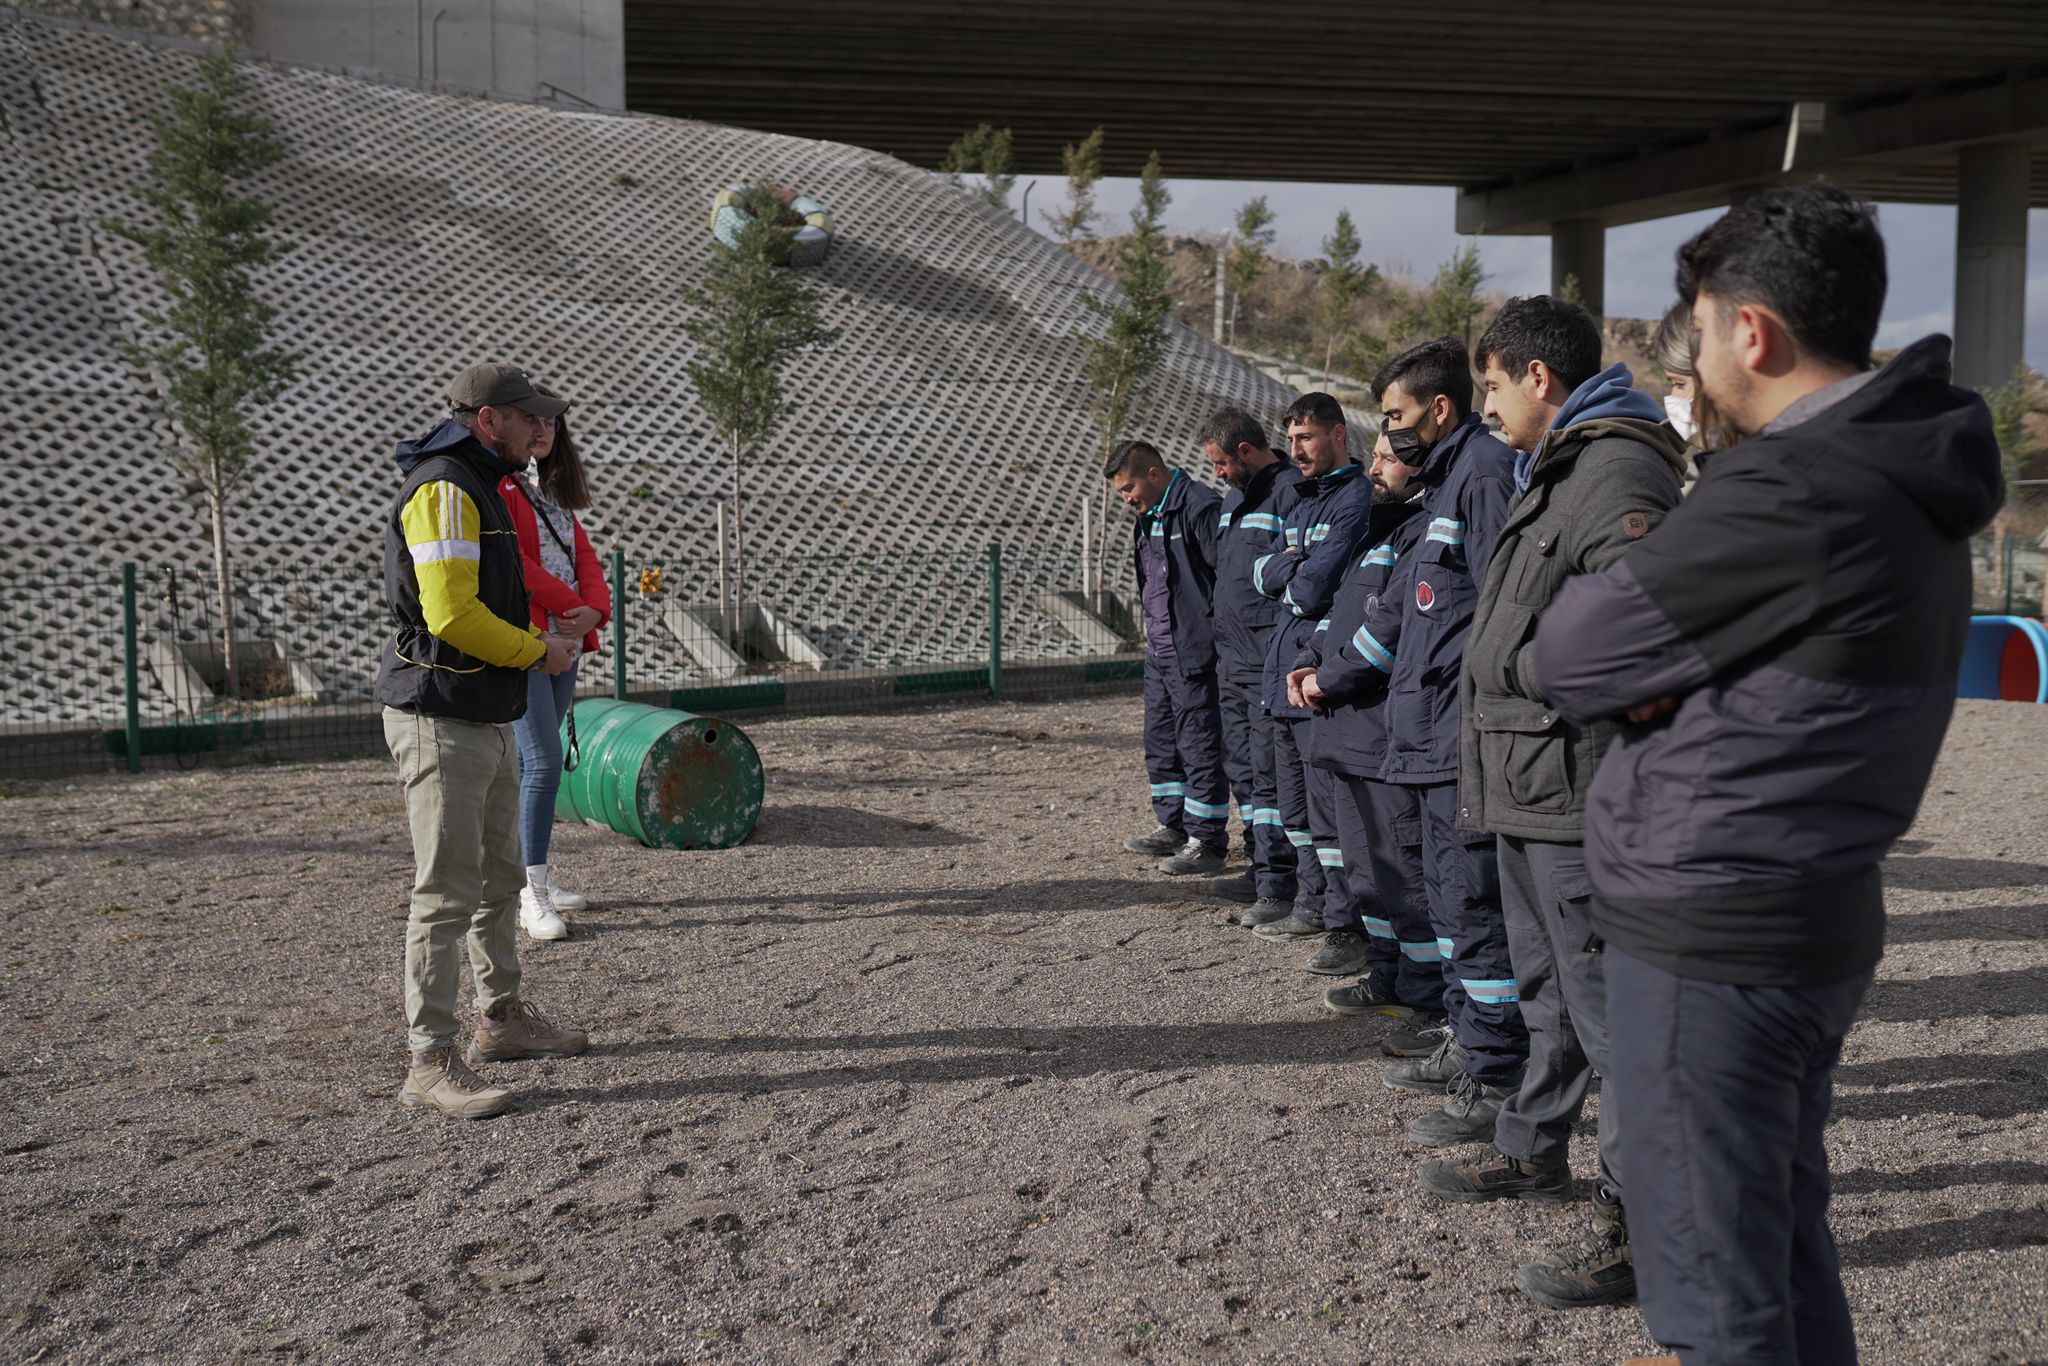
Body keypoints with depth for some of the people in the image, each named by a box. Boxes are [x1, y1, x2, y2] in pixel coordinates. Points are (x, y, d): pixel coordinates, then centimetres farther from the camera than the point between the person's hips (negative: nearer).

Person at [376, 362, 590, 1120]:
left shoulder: (479, 489, 17)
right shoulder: (444, 491, -16)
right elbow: (453, 615, -23)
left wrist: (537, 642, 9)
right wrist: (538, 650, -10)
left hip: (488, 719, 10)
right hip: (442, 721, -10)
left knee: (498, 879, 19)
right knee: (447, 893, -7)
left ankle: (503, 1017, 33)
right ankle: (432, 1062, -2)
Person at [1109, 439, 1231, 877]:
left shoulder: (1199, 507, -15)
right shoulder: (1148, 517, 16)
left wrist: (1213, 637, -18)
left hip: (1192, 652, -10)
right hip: (1159, 651, 10)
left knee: (1199, 744, -4)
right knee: (1160, 742, 16)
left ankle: (1207, 842, 2)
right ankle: (1174, 827, 28)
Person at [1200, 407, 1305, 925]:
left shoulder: (1291, 490, -12)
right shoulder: (1235, 496, 18)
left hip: (1270, 663, -10)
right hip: (1232, 659, 10)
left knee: (1268, 772, -9)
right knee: (1241, 768, 14)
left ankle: (1279, 887, -6)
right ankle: (1262, 871, 24)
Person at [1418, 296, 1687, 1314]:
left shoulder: (1620, 476, -17)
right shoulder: (1554, 473, 18)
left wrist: (1527, 665, -20)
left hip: (1576, 793, -11)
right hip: (1526, 783, 11)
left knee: (1608, 1001, -6)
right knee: (1547, 987, 23)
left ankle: (1641, 1223, 1)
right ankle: (1533, 1152, 39)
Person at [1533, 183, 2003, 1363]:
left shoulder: (1788, 492, -21)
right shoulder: (1905, 480, 10)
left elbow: (1567, 659, -15)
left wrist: (1601, 594, 4)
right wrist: (1667, 665, -8)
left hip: (1708, 935, -9)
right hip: (1819, 918, 9)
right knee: (1787, 1244, 21)